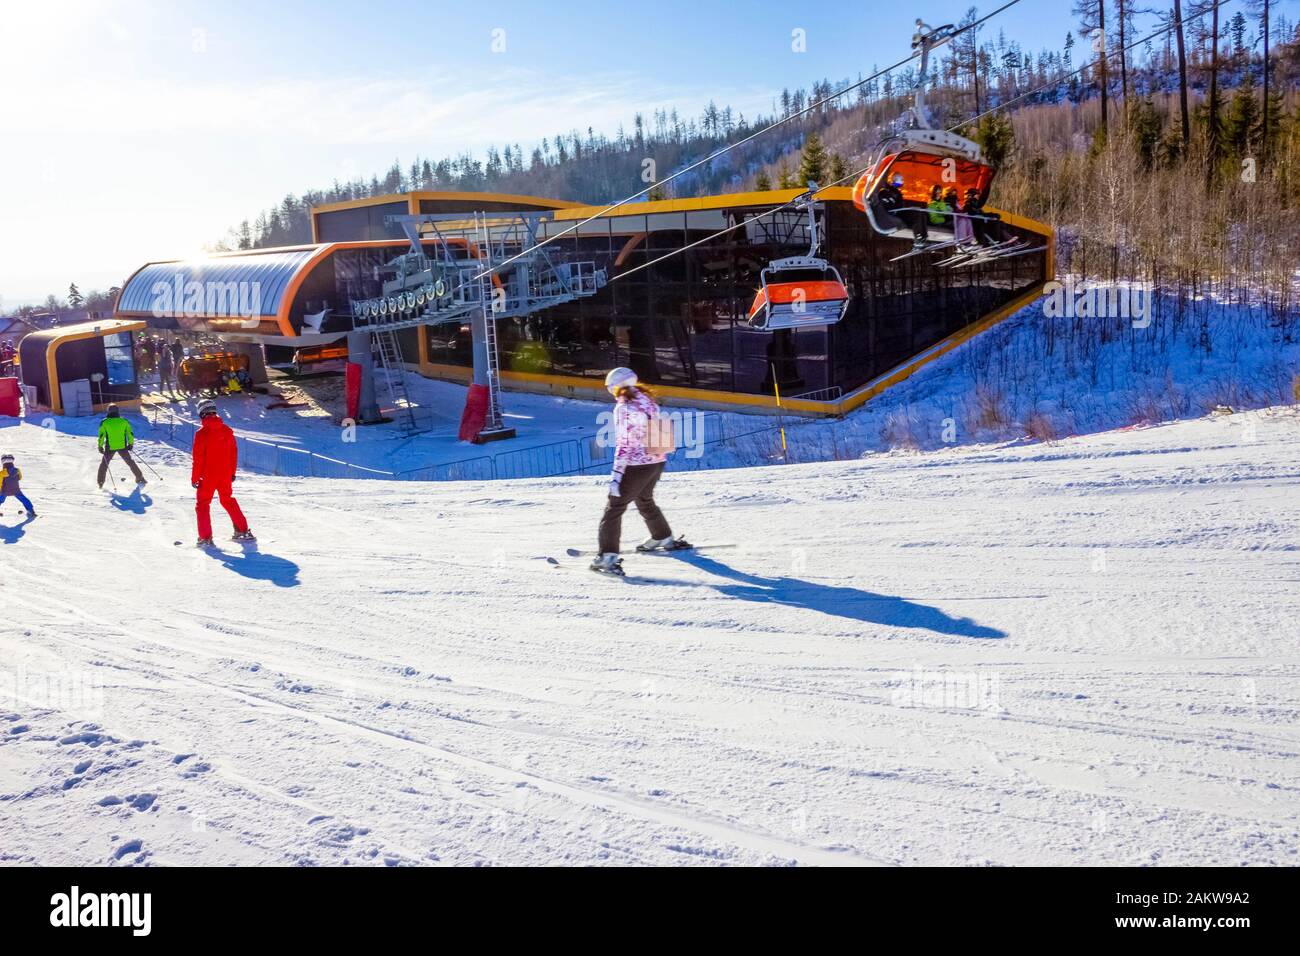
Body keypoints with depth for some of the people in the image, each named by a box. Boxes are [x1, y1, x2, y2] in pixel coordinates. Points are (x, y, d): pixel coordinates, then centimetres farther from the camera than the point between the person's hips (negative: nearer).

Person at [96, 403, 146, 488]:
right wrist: (131, 444, 11)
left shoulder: (104, 422, -4)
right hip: (122, 446, 1)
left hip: (110, 447, -1)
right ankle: (140, 479, 16)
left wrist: (100, 446, 2)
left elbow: (101, 435, -6)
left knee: (104, 463, 16)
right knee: (130, 462, 16)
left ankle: (100, 483, 13)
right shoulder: (124, 421, -1)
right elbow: (130, 433, 1)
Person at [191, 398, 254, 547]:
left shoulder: (202, 433, -14)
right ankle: (243, 531, 20)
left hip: (208, 476, -5)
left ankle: (205, 538, 0)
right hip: (225, 475, 5)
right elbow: (234, 452, 7)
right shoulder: (227, 430, 1)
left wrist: (194, 478, -5)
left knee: (202, 504, 7)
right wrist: (232, 473, 17)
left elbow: (198, 458, -13)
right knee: (228, 500, 21)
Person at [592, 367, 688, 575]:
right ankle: (664, 538, 46)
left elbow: (623, 445, -19)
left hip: (637, 465, -8)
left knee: (614, 507, -3)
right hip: (658, 461, 8)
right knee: (645, 500, 30)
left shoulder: (623, 408, -15)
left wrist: (617, 474, -19)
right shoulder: (648, 401, 7)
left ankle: (608, 556, -10)